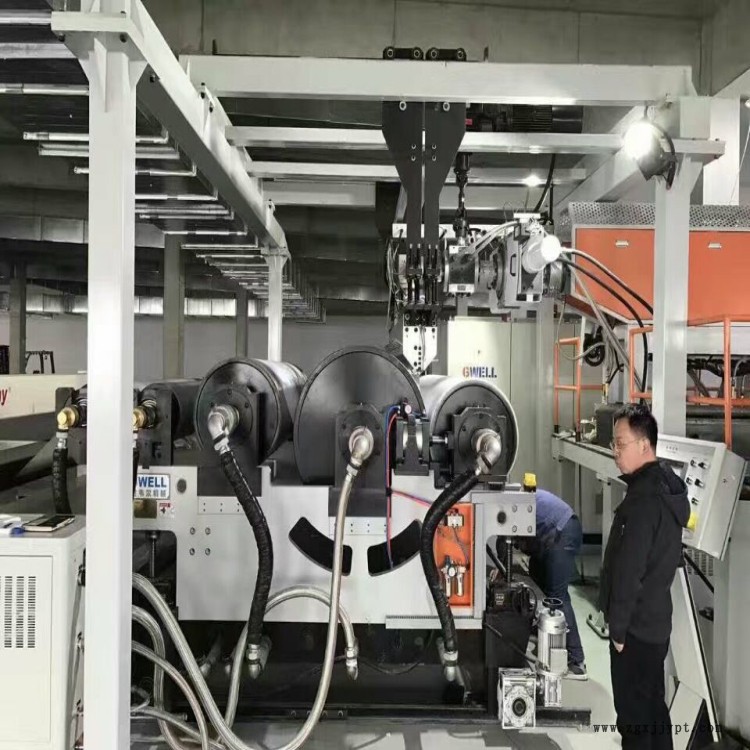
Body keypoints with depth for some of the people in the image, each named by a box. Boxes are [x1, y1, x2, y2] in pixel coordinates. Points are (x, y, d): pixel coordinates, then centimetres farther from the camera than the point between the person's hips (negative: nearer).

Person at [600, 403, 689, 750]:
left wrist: (617, 628, -14)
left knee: (633, 714, 4)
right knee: (654, 706, 20)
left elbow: (629, 572, -23)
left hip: (636, 628, -9)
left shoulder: (644, 500, -24)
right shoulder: (666, 485, 6)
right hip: (655, 621, 9)